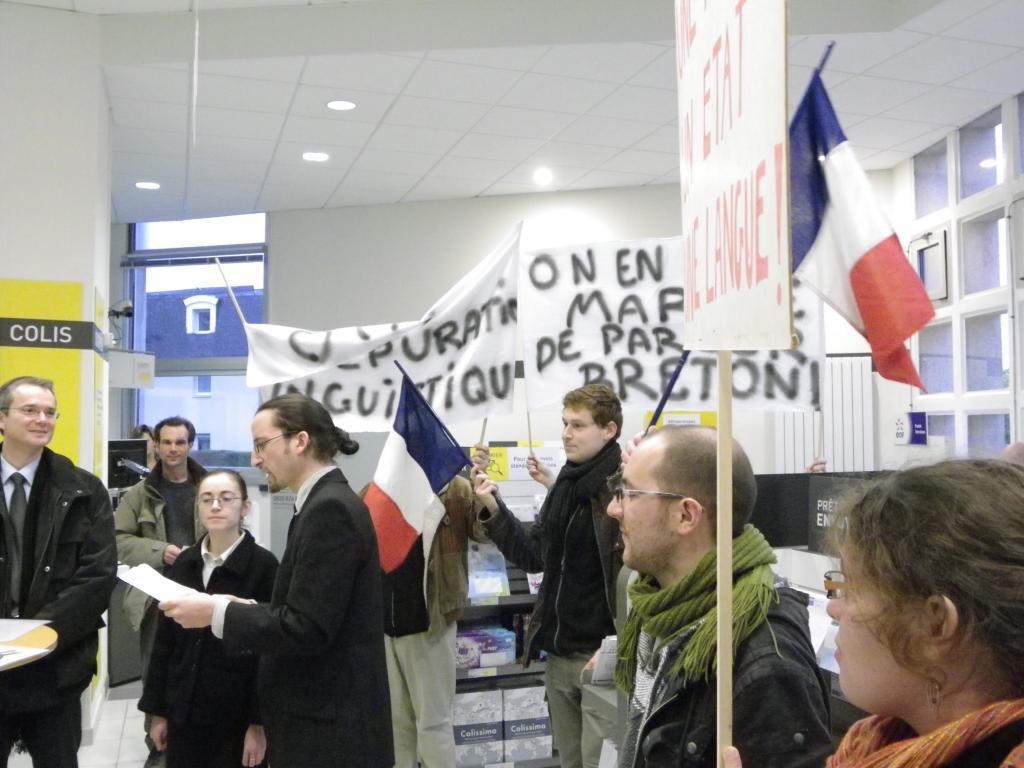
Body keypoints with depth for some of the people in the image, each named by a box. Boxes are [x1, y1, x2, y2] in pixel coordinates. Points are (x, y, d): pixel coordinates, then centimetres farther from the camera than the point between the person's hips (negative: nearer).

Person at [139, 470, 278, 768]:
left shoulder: (263, 565, -10)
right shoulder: (184, 563, 4)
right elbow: (164, 640, 9)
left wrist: (260, 723, -12)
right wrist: (157, 710, 8)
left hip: (236, 716, -4)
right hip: (183, 712, 4)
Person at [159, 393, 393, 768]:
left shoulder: (330, 508, -20)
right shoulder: (327, 503, 10)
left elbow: (308, 628, -24)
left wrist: (219, 613, -16)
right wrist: (244, 608, 6)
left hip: (330, 728, -9)